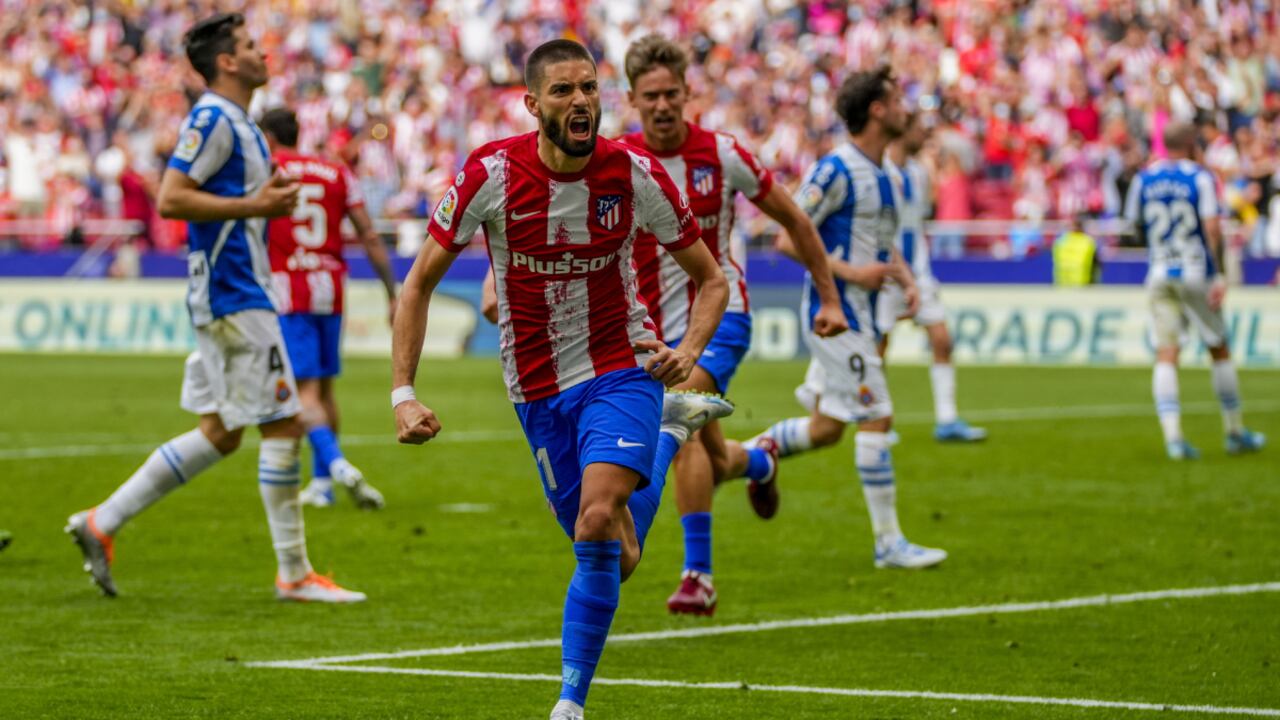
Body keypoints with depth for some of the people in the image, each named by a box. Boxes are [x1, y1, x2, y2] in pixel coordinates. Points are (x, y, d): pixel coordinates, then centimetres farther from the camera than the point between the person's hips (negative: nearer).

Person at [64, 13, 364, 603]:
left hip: (231, 295, 10)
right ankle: (294, 573, 0)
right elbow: (171, 199, -20)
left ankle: (102, 522, 15)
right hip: (234, 297, -10)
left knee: (219, 434, 12)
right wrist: (253, 205, -20)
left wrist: (268, 199, 11)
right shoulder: (212, 120, -13)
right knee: (283, 426, -6)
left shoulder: (236, 123, 17)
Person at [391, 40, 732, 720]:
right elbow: (419, 285, -5)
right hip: (538, 389, 2)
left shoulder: (635, 175, -12)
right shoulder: (489, 175, -15)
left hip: (621, 366, -2)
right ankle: (670, 429, 40)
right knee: (608, 555, 8)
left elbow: (711, 278, 1)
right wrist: (403, 393, -13)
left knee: (600, 520, -25)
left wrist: (689, 350, -18)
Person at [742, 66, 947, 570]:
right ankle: (889, 543, -5)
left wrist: (908, 282, 7)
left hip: (860, 314, 9)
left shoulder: (881, 175, 14)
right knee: (876, 419, -9)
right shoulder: (836, 170, -15)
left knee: (826, 429, 12)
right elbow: (788, 238, -16)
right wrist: (852, 271, -20)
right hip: (836, 310, -9)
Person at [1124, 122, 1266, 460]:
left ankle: (1172, 436, -16)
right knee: (1219, 350, 11)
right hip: (1196, 275, -3)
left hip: (1159, 277, 3)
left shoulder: (1144, 179, 4)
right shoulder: (1200, 178, -6)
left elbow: (1135, 226, 12)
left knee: (1166, 355, -2)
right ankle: (1235, 432, 19)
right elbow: (1212, 228, -14)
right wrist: (1220, 275, -14)